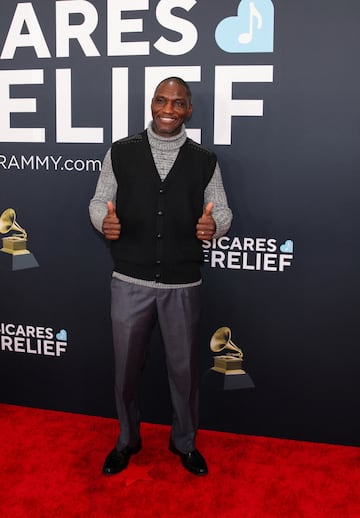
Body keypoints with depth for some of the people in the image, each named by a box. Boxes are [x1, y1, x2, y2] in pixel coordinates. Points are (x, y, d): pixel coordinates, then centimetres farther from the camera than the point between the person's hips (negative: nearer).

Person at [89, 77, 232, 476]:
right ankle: (127, 440, 38)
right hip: (129, 282, 0)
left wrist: (213, 225, -20)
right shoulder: (120, 153, 0)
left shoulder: (204, 161, 1)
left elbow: (222, 212, 4)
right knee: (126, 368, 13)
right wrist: (103, 220, -18)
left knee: (183, 368, 14)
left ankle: (184, 441, 38)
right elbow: (99, 201, 5)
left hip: (182, 285, 0)